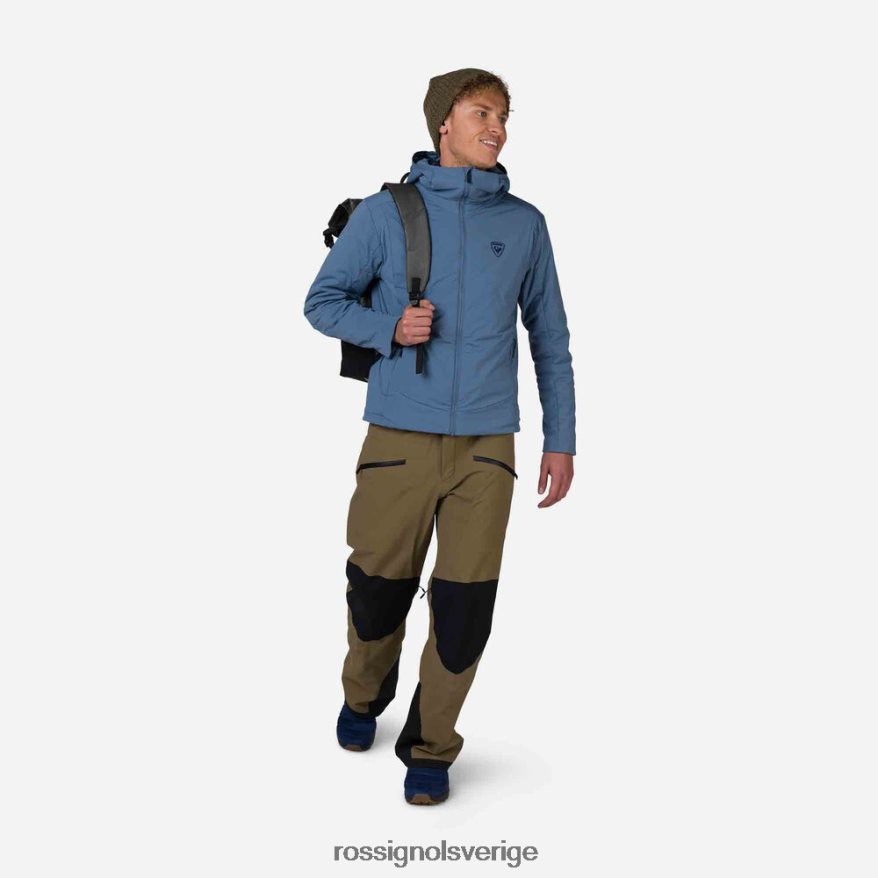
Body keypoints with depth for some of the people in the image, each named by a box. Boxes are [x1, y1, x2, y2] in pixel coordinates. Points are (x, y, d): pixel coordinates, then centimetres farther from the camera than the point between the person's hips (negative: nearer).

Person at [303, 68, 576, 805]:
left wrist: (562, 440, 8)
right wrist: (389, 327, -13)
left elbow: (550, 336, 12)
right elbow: (322, 302, 7)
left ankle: (430, 746, 21)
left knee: (465, 607, -1)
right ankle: (365, 695, 42)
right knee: (379, 592, 10)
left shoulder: (524, 223, 7)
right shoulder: (385, 212, 2)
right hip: (399, 435, -1)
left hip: (485, 445, 1)